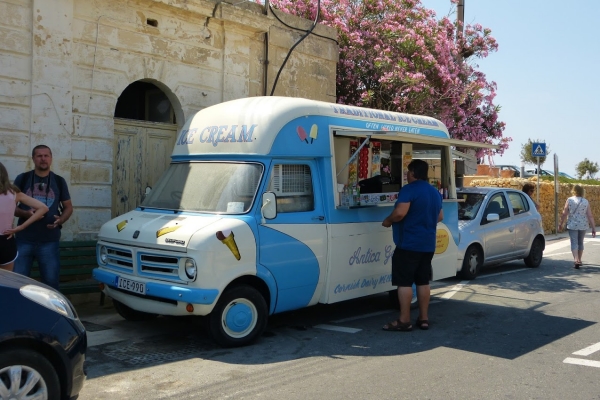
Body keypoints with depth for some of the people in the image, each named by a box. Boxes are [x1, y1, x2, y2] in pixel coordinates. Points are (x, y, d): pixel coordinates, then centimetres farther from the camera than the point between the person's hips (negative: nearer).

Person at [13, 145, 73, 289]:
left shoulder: (59, 181, 6)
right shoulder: (22, 179, 4)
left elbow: (68, 207, 11)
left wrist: (61, 220, -10)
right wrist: (26, 213, -15)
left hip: (49, 241, 0)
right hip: (24, 240, 0)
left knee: (51, 281, 6)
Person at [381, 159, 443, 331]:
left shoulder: (409, 189, -12)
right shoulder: (435, 192, 14)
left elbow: (400, 213, -23)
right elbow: (440, 216, 22)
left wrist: (388, 221, -5)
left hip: (409, 244, -8)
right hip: (428, 244, 8)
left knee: (404, 282, -4)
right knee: (423, 281, 13)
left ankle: (404, 321, -2)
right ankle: (423, 319, 16)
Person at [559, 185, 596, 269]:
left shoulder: (569, 200, -6)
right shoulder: (586, 202, -1)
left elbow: (564, 214, -6)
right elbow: (590, 216, -3)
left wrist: (561, 224, 6)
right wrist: (593, 228, -1)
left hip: (572, 225, -3)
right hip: (583, 225, 3)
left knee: (574, 243, -3)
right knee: (580, 242, 18)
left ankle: (576, 260, -21)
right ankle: (579, 260, 28)